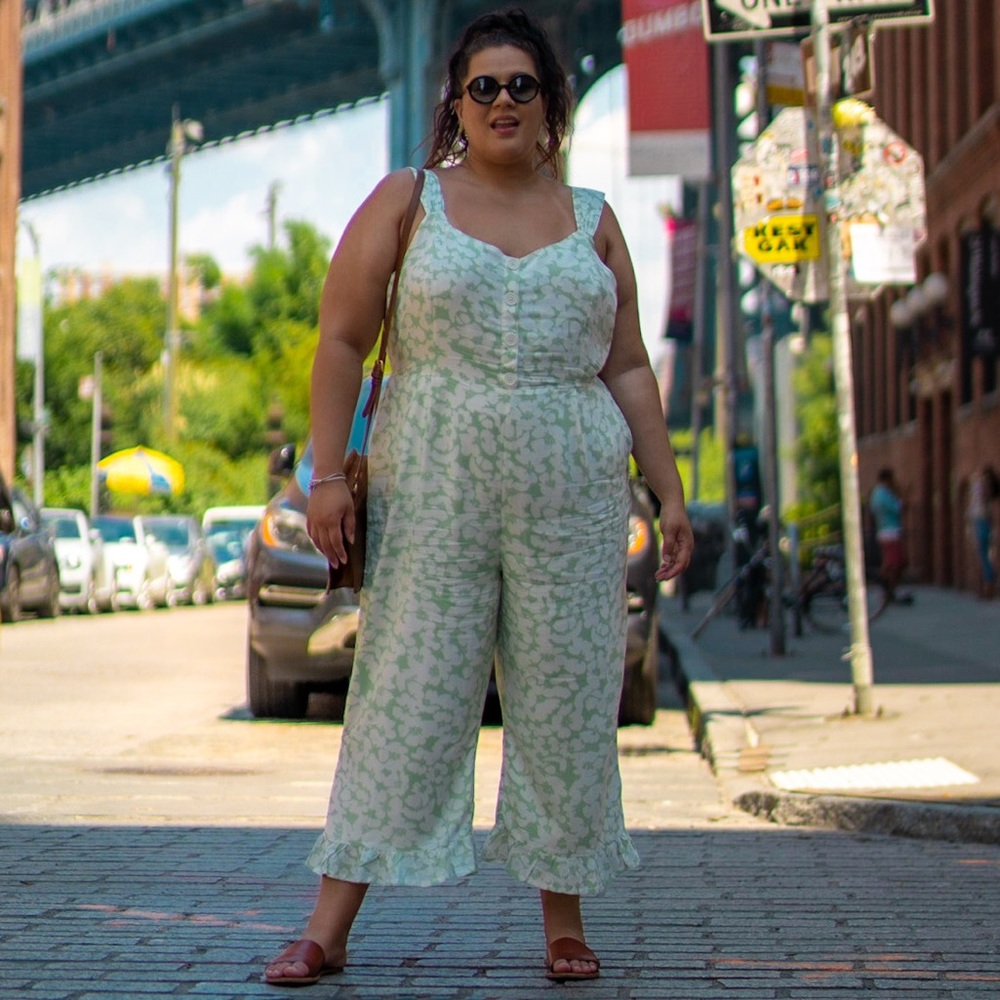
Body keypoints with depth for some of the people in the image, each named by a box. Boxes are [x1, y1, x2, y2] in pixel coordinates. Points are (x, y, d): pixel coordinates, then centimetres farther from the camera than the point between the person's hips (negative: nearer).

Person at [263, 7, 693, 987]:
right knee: (407, 694, -3)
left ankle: (563, 917, 16)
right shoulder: (406, 201, 6)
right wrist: (328, 473, -5)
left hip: (572, 494, 2)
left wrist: (668, 489, 8)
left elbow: (627, 368, 15)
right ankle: (329, 926, 2)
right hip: (432, 490, -2)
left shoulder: (591, 221, 13)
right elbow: (342, 339, 3)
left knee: (566, 700, 4)